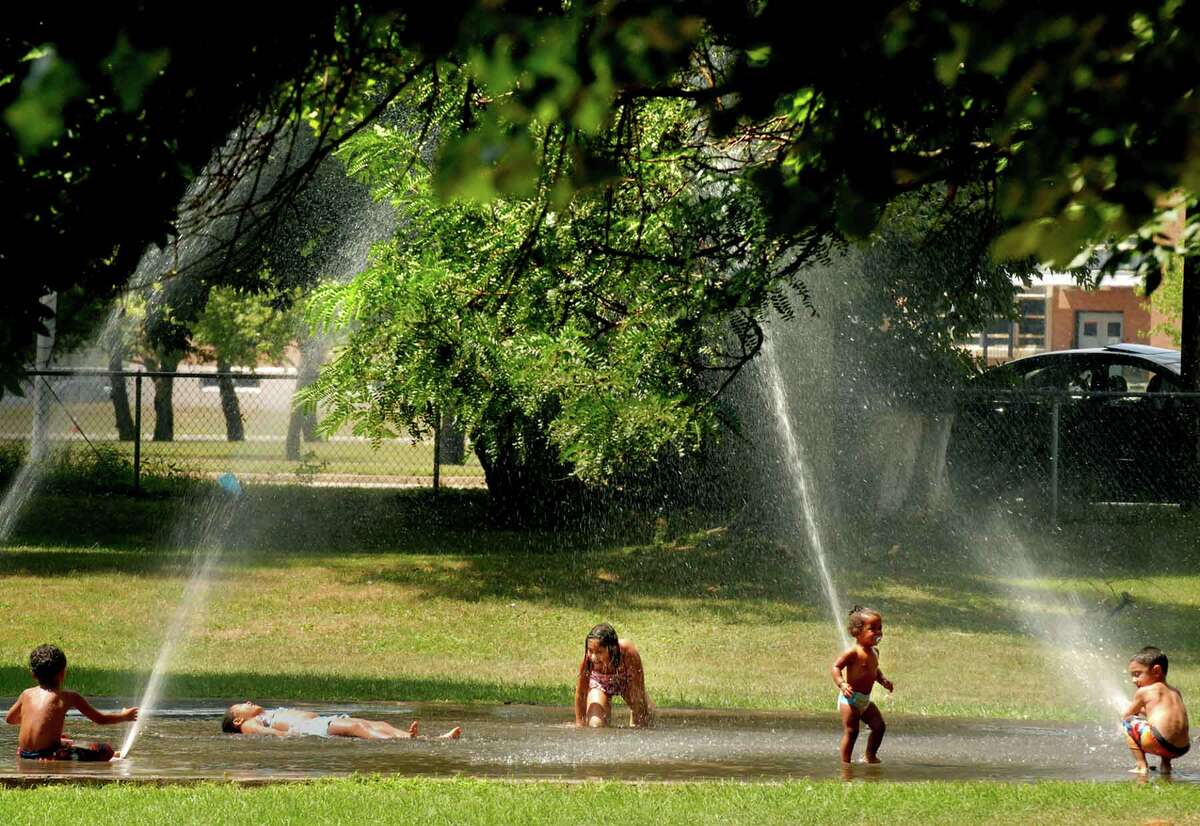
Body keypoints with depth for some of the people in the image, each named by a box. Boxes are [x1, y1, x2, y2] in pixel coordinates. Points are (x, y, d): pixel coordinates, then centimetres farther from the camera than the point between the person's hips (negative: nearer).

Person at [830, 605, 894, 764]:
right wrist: (842, 684, -33)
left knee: (879, 726, 7)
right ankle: (845, 763, -2)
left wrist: (883, 680, 11)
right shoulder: (853, 652, -17)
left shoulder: (874, 652, 10)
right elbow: (836, 667, -19)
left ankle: (870, 756, 23)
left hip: (865, 700, 8)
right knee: (851, 732, -9)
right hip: (850, 698, -8)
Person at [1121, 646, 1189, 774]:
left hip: (1159, 744, -8)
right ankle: (1166, 765, 26)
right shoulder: (1175, 692, 22)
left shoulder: (1144, 691, 5)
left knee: (1128, 722, 12)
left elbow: (1125, 716, 18)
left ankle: (1141, 766, 4)